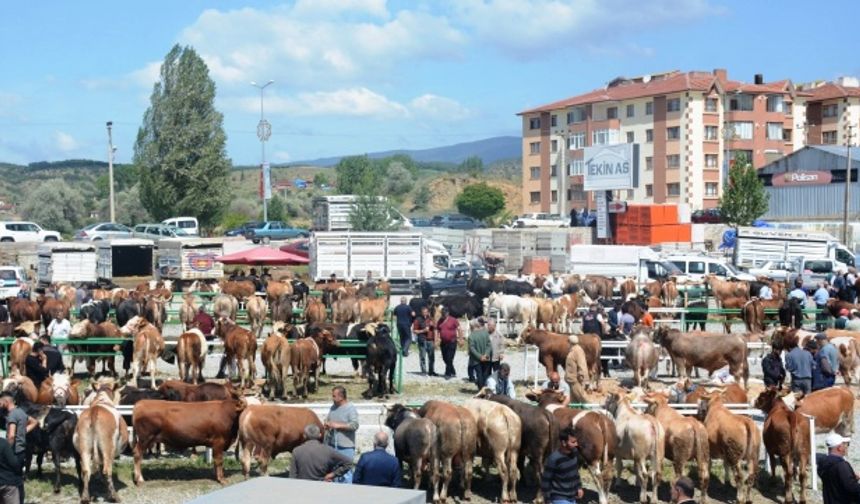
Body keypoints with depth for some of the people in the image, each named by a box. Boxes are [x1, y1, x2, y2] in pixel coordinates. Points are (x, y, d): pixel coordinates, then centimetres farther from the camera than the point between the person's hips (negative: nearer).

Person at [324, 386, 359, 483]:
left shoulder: (351, 409, -10)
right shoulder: (333, 407, 12)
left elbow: (355, 425, -19)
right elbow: (327, 420, 23)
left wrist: (337, 425, -18)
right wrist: (327, 424, -2)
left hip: (345, 447, -7)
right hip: (332, 445, 7)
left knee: (345, 471, -6)